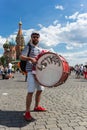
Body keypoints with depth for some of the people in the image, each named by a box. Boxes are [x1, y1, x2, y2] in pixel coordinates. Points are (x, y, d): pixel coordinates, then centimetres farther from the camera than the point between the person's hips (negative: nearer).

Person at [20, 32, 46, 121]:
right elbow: (21, 57, -11)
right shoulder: (28, 47, -1)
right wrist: (30, 58, -27)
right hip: (31, 71, -7)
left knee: (40, 90, 13)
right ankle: (27, 112, -5)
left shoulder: (40, 49, 20)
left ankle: (37, 106, 29)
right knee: (30, 91, -12)